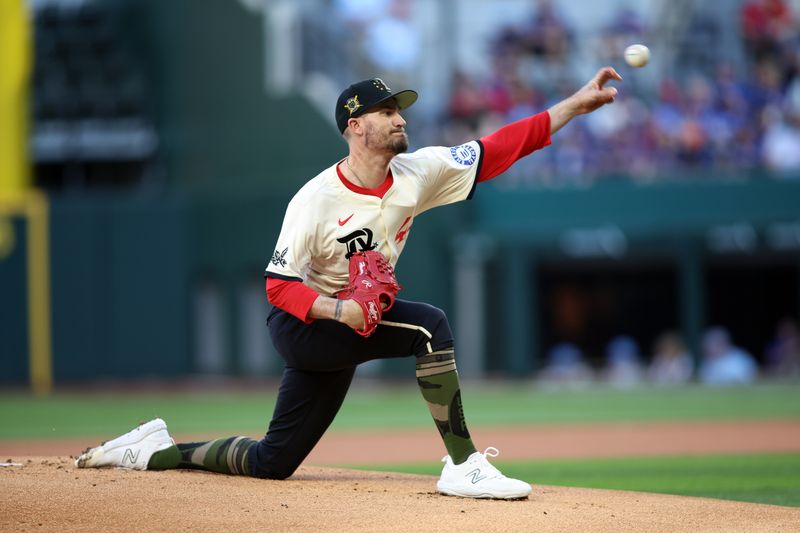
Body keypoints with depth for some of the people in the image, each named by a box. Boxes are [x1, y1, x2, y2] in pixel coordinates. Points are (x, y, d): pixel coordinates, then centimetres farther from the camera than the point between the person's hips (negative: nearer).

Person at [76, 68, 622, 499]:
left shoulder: (418, 173, -5)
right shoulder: (316, 200, -20)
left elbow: (502, 147, -7)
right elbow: (279, 285, -17)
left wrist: (576, 103, -14)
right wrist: (340, 310, -34)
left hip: (346, 326, 7)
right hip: (302, 322, -7)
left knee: (272, 463, 9)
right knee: (429, 325, -28)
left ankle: (157, 452, 27)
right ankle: (463, 466, -24)